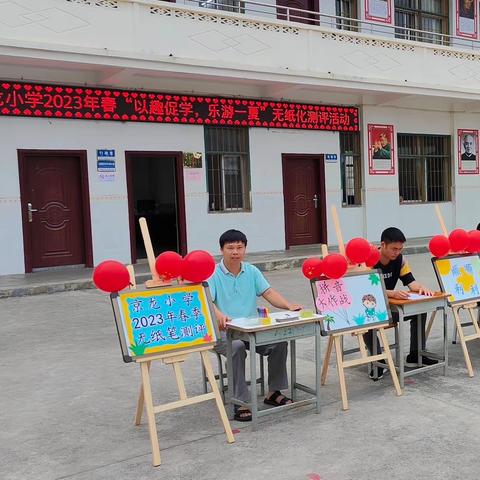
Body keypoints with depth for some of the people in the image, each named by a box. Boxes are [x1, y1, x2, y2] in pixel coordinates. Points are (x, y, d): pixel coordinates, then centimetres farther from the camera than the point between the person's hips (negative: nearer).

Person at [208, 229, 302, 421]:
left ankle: (274, 392, 0)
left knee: (279, 341, -17)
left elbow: (269, 293, 2)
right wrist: (218, 315, -41)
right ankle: (241, 402, -26)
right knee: (237, 347, -35)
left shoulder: (252, 272, 11)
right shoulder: (213, 274, -4)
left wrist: (289, 305, -17)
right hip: (224, 330, -4)